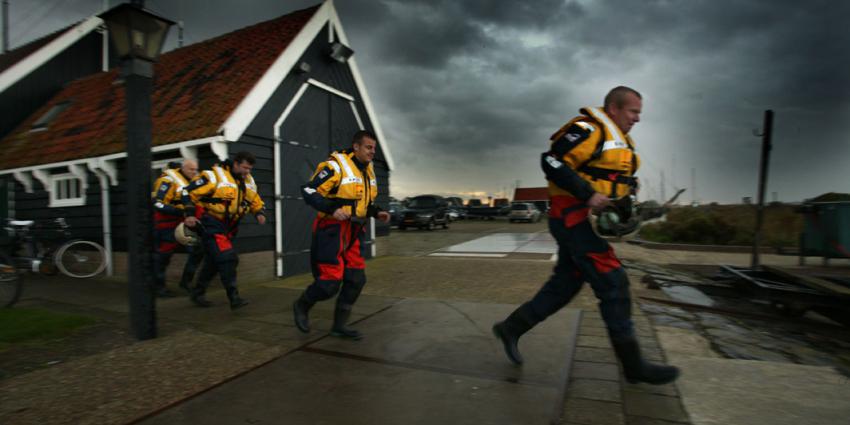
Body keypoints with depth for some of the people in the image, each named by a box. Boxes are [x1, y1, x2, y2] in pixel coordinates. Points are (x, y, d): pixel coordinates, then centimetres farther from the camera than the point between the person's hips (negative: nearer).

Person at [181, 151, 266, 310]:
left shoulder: (248, 182, 6)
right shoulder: (215, 176, -15)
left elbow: (256, 202, 15)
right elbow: (189, 192, -14)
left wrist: (260, 213, -5)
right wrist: (190, 214, -21)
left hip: (228, 227, 8)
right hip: (210, 224, -8)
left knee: (214, 261, 17)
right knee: (227, 258, -17)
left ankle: (197, 293, 34)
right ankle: (234, 297, -12)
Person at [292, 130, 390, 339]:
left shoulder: (368, 170, 12)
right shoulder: (335, 166, -14)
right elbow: (308, 191, -16)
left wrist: (377, 213, 5)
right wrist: (332, 210, -26)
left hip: (354, 233, 8)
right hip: (333, 230, -8)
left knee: (356, 280, 4)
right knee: (330, 282, -7)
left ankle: (339, 325, 19)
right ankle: (301, 306, 23)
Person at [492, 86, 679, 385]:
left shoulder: (620, 139, 21)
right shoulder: (589, 129, -11)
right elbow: (552, 163, -20)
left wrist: (625, 203, 9)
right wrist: (588, 195, -23)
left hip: (587, 221, 10)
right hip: (574, 217, -10)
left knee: (564, 285, 10)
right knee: (613, 284, -6)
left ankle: (511, 328, 20)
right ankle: (633, 364, 7)